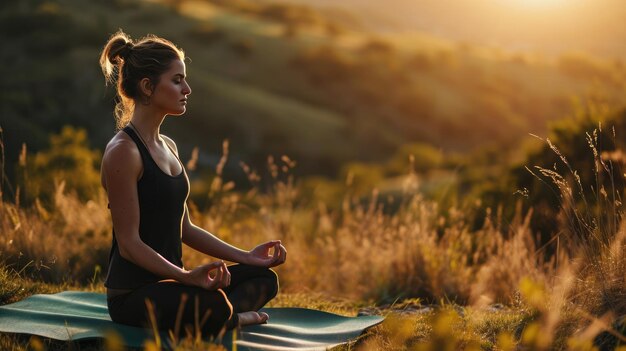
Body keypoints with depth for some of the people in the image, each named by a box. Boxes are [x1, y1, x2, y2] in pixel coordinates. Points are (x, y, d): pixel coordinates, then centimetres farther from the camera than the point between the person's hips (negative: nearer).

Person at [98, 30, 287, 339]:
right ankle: (229, 318, -5)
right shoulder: (123, 152, -17)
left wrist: (246, 256, 10)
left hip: (166, 280, 10)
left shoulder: (167, 147, 12)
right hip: (133, 293, -10)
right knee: (213, 305, -37)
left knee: (264, 277, 12)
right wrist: (187, 277, -32)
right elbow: (130, 243, -20)